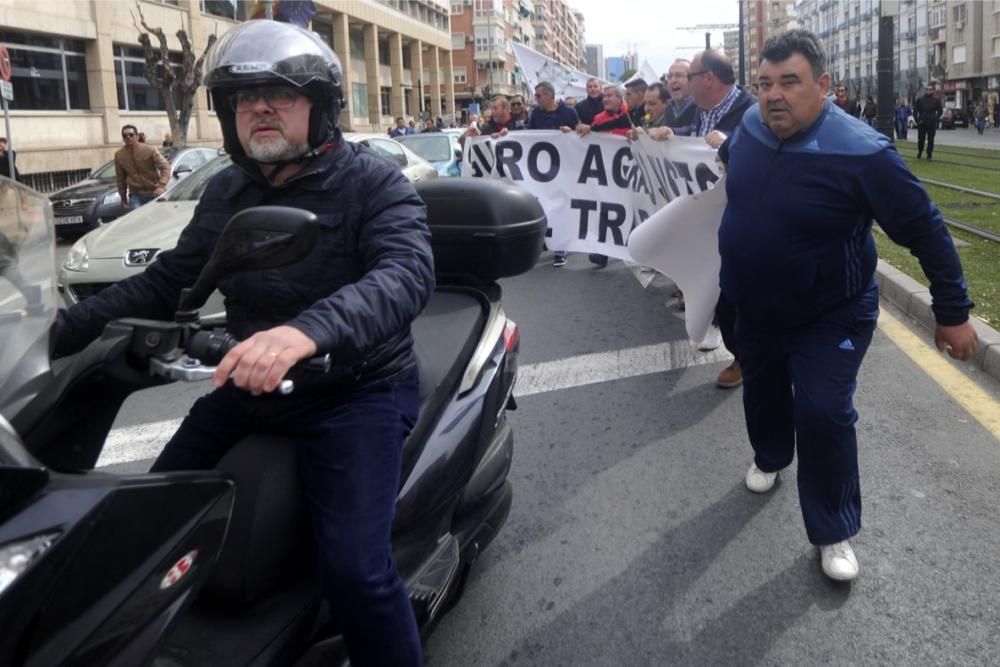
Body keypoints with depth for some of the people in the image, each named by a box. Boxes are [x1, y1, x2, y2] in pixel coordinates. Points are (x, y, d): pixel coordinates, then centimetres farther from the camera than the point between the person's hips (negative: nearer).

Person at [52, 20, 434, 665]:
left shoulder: (374, 182, -11)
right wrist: (64, 328, 2)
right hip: (250, 383, 7)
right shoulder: (227, 192, 10)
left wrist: (310, 329, -48)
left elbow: (408, 272, -29)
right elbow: (166, 279, 15)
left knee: (355, 570, -22)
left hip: (357, 389, -6)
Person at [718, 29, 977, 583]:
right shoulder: (752, 124, -12)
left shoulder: (861, 153, -29)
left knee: (823, 414, -10)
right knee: (762, 389, 23)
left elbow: (926, 230, -20)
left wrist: (953, 313, -15)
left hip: (830, 316, -5)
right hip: (754, 305, 6)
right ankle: (770, 457, 53)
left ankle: (833, 532, 9)